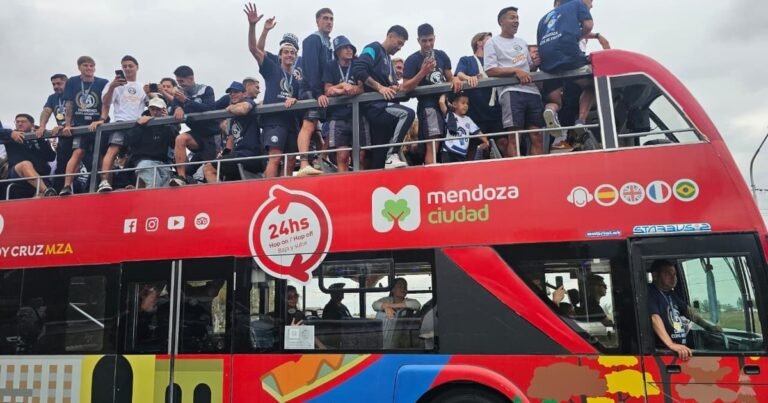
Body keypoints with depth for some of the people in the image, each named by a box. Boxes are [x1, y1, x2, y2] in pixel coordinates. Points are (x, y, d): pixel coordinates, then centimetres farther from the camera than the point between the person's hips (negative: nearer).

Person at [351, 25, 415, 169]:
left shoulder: (388, 58, 25)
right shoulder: (373, 49, -1)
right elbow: (358, 69, -17)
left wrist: (394, 87, 0)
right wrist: (380, 87, -16)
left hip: (383, 106, 9)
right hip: (374, 105, -9)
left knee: (380, 154, 5)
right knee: (407, 113, -28)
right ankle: (391, 155, -25)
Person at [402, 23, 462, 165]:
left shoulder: (442, 55, 13)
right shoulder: (412, 60, -2)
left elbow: (449, 78, 18)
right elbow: (405, 88, -9)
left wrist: (455, 79, -7)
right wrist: (423, 72, -19)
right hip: (427, 104, -6)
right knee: (432, 144, -19)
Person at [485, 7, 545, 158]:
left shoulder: (522, 42, 27)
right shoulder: (493, 42, 8)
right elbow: (490, 71, -4)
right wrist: (516, 71, -13)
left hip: (532, 90, 6)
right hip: (511, 91, -6)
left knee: (537, 135, -1)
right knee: (514, 136, -14)